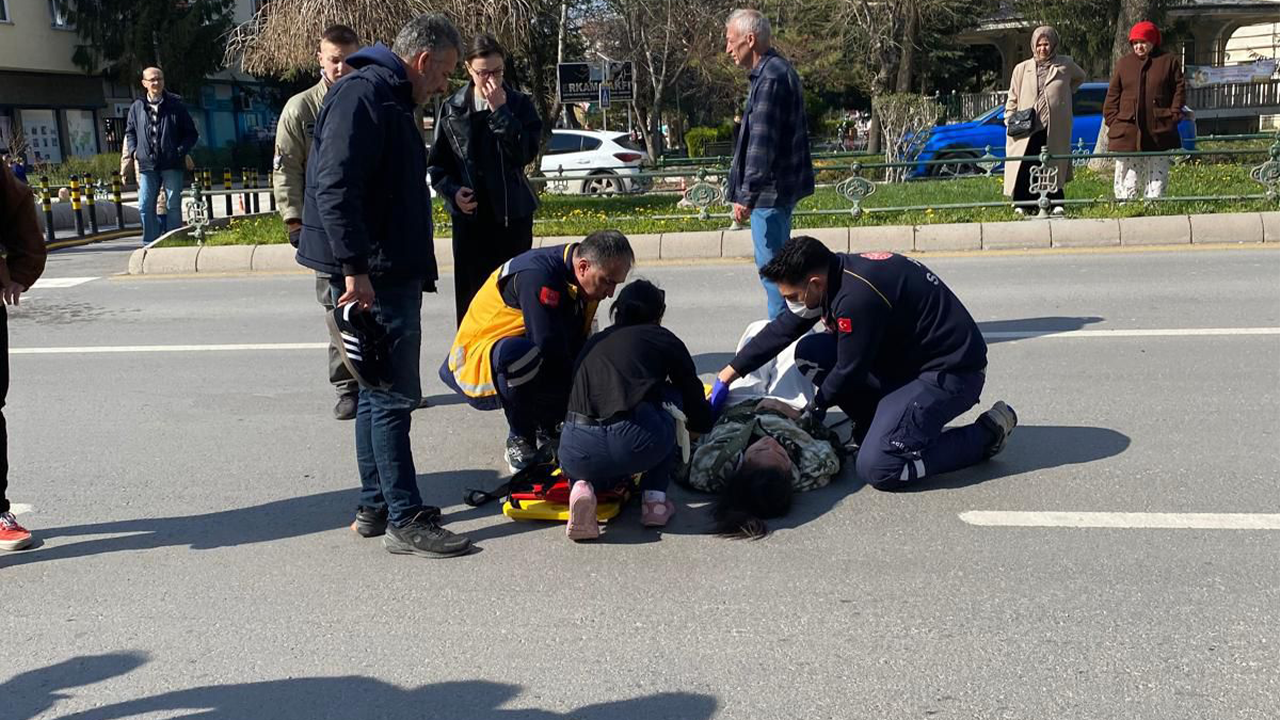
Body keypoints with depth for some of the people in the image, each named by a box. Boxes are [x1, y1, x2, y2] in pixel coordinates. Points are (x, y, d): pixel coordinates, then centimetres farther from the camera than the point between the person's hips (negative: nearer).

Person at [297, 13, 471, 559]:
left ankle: (376, 506, 23)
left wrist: (417, 268, 23)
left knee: (378, 393, 14)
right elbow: (334, 187, -23)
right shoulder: (362, 94, -13)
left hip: (392, 273, 11)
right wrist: (355, 268, -26)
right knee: (392, 397, -7)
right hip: (371, 277, -11)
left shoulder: (389, 100, 20)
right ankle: (405, 521, -1)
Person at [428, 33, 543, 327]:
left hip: (512, 214, -1)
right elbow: (437, 162, 10)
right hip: (468, 215, 1)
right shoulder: (453, 108, 4)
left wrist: (499, 111, -17)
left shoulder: (519, 104, 2)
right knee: (471, 292, 2)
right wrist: (452, 190, -7)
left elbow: (527, 151, -14)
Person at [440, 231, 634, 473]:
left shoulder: (583, 282, -1)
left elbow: (578, 345, 5)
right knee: (514, 352, -41)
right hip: (478, 367, -8)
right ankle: (520, 442, -18)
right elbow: (551, 350, -32)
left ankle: (544, 428, 14)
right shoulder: (537, 275, -29)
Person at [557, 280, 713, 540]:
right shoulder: (662, 339, 18)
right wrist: (702, 420, 47)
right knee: (671, 399, 28)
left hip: (576, 455, 4)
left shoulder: (593, 343, 28)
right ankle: (654, 498, 18)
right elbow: (700, 420, 22)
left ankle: (585, 485, 5)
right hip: (636, 444, -4)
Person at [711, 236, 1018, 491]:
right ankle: (878, 426, 11)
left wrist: (817, 406, 1)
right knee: (810, 353, 4)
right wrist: (726, 377, 10)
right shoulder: (835, 274, -1)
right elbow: (781, 331, 8)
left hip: (952, 370, -9)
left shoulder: (857, 296, -29)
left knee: (876, 469, -19)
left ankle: (986, 434, -3)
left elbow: (849, 368, -17)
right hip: (905, 356, 9)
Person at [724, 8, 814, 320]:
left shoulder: (770, 77, -17)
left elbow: (761, 142, -23)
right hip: (780, 187, 11)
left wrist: (747, 194, -25)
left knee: (771, 263, -6)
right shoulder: (776, 70, 15)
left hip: (771, 189, -11)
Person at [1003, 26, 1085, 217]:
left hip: (1055, 131, 0)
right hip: (1028, 131, 0)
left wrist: (1064, 93, 15)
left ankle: (1056, 205, 13)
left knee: (1055, 166, 5)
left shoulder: (1065, 65, 7)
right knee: (1024, 169, -4)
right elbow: (1012, 100, 10)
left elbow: (1080, 77, 28)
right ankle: (1021, 206, 4)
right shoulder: (1022, 69, 8)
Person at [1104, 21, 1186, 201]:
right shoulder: (1123, 63, 10)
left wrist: (1174, 114, -5)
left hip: (1159, 131, -1)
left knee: (1157, 176, 4)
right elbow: (1113, 94, 9)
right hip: (1127, 131, 1)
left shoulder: (1169, 61, 6)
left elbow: (1179, 89, 5)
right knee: (1127, 176, 1)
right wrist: (1112, 119, 0)